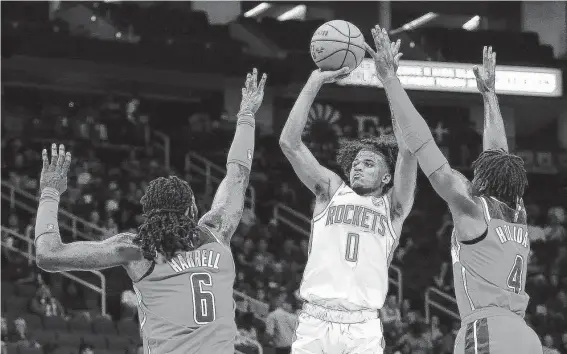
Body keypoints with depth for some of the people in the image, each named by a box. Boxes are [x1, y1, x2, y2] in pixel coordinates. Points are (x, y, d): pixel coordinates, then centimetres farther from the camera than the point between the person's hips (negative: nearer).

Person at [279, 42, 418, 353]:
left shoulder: (392, 207, 12)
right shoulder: (331, 192, 16)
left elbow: (409, 147, 0)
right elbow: (289, 142, 8)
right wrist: (316, 81, 3)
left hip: (363, 328, -1)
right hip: (314, 321, 1)